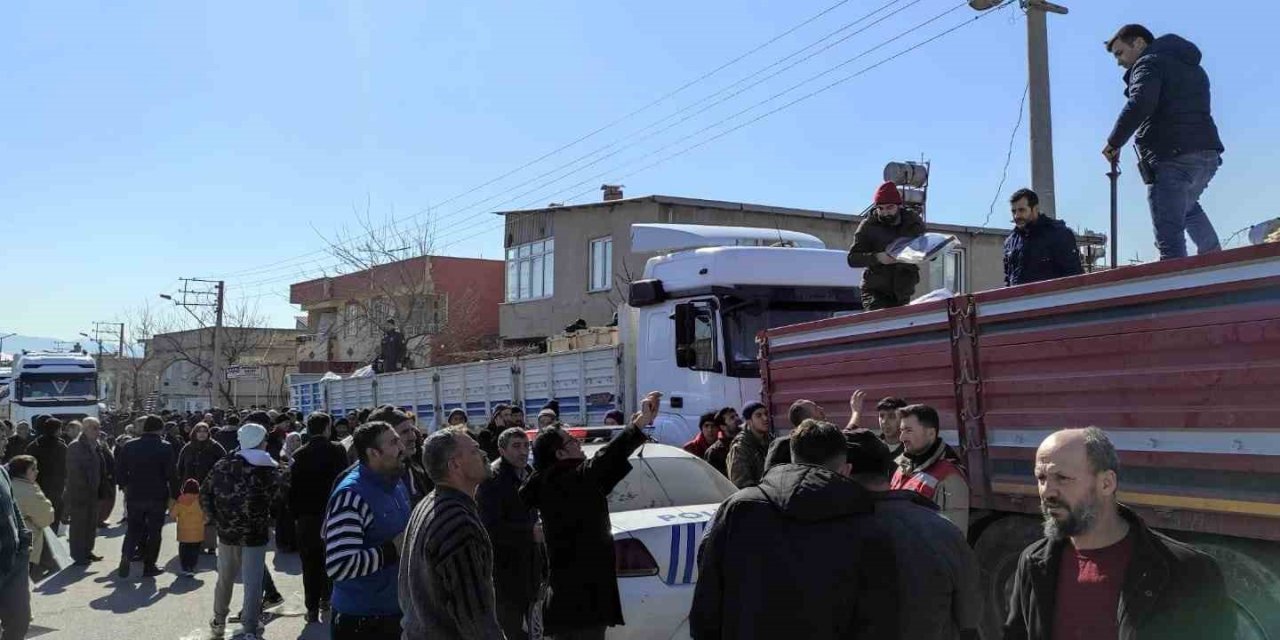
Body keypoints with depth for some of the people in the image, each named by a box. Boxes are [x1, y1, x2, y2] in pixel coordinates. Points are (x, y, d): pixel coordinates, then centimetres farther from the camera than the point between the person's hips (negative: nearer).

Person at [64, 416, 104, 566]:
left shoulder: (95, 445, 13)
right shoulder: (75, 446, -13)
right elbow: (74, 470, -18)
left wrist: (97, 487, 11)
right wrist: (86, 485, -17)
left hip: (92, 492, 8)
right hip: (78, 493, -8)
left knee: (91, 524, 14)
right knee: (78, 524, -2)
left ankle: (87, 551, 24)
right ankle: (78, 556, 4)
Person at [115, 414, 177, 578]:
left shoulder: (129, 446, 1)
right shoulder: (165, 448, -10)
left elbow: (119, 469, 7)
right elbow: (172, 474, -11)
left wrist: (125, 487, 20)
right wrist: (173, 495, -3)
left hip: (134, 496, 3)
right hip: (157, 496, -3)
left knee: (133, 529, 15)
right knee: (154, 531, 7)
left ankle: (126, 556, -7)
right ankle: (149, 566, 10)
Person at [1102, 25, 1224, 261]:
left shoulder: (1149, 63, -1)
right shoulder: (1191, 66, 28)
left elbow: (1139, 105, -20)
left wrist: (1113, 142, -14)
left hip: (1172, 156, -9)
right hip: (1208, 153, 9)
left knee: (1169, 236, -12)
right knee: (1187, 206, 35)